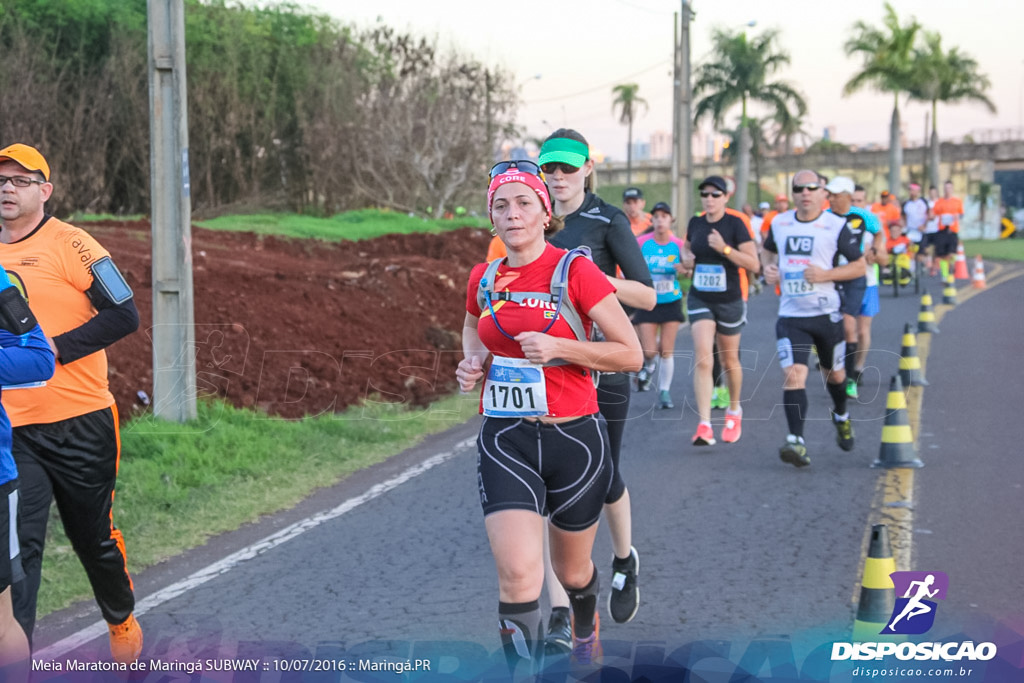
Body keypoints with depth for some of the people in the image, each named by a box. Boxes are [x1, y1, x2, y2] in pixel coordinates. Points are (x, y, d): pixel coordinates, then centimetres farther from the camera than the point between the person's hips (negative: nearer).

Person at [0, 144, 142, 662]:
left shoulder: (69, 244, -6)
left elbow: (124, 315, -12)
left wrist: (54, 349, -19)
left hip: (80, 425, -3)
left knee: (94, 537, 12)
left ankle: (122, 621, 37)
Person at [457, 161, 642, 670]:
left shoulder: (576, 271, -10)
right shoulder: (484, 278, 3)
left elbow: (632, 355, -9)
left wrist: (559, 348, -22)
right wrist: (472, 362, 3)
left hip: (573, 438, -2)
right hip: (505, 442, 2)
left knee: (571, 570, 19)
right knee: (517, 574, -18)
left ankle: (586, 627, 54)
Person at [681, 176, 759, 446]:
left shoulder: (735, 224, -11)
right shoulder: (695, 223, 2)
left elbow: (754, 264, -16)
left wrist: (725, 249, -27)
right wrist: (687, 260, 0)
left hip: (729, 301, -2)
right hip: (699, 300, 2)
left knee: (729, 359, 14)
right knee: (703, 360, -13)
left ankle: (734, 411, 38)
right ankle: (704, 425, -17)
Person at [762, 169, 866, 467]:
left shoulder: (836, 226, -5)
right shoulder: (779, 223, 4)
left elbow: (859, 266, -2)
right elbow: (769, 250, 24)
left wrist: (826, 274, -17)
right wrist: (768, 268, 1)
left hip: (826, 314, -1)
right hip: (790, 316, 1)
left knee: (833, 374, 17)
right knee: (793, 374, -17)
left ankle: (841, 416, 49)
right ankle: (796, 441, -22)